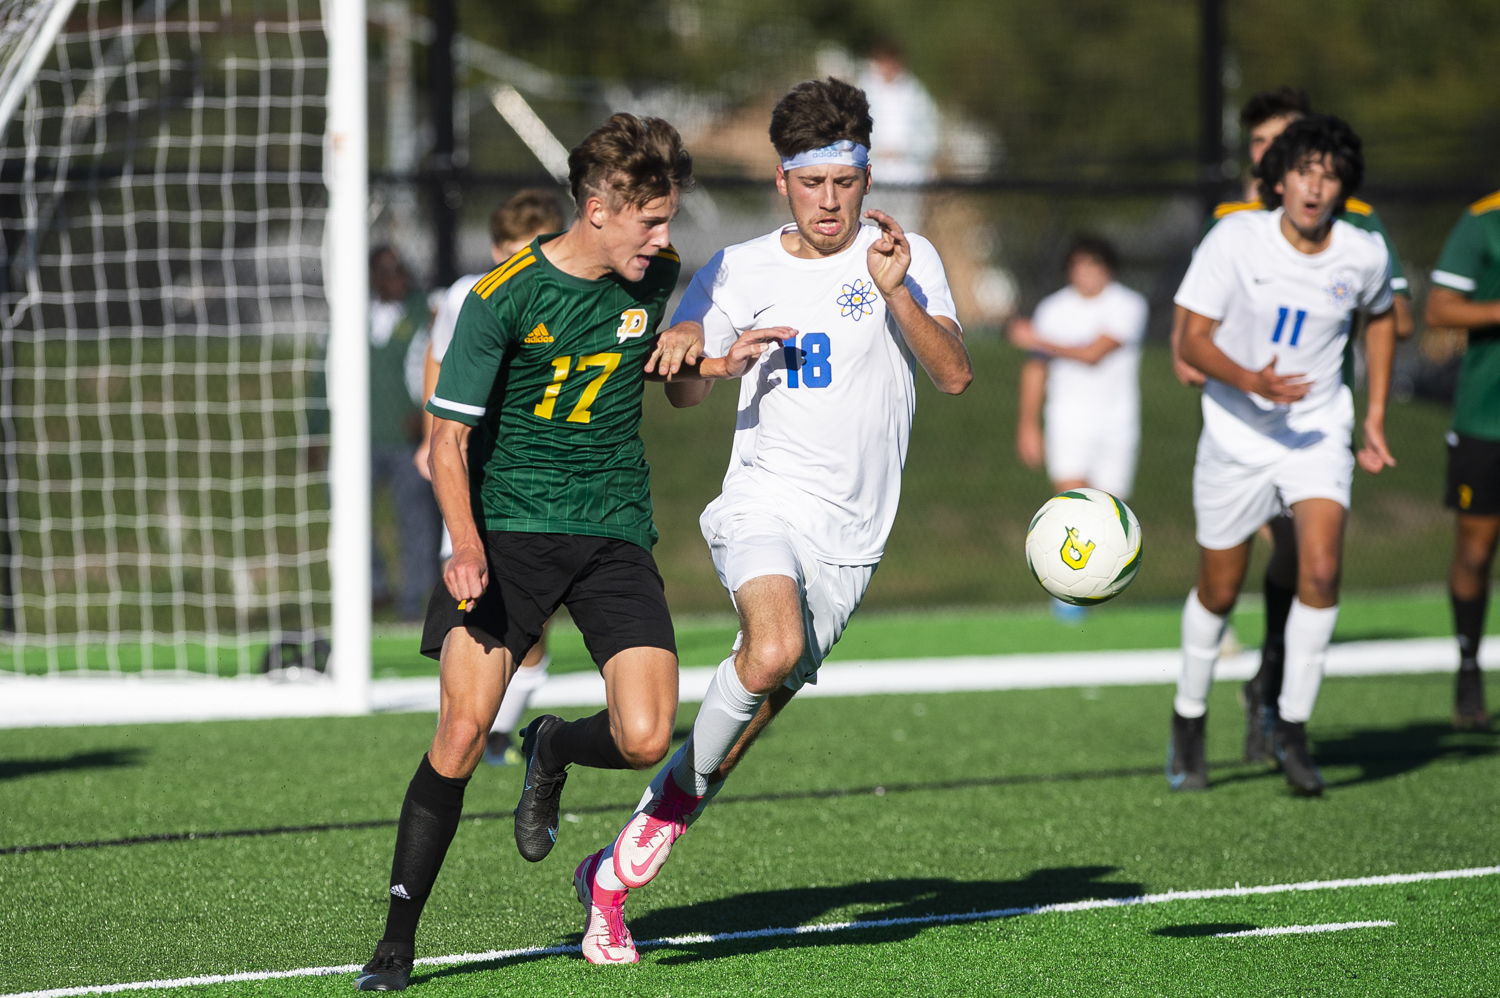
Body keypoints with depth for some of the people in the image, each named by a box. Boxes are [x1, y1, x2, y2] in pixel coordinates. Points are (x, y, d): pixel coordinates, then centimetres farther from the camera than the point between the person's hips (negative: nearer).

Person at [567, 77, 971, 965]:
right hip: (766, 500, -2)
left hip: (852, 536, 2)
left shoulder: (906, 258, 5)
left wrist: (898, 293, -19)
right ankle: (691, 786, -7)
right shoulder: (739, 272, 5)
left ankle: (619, 869, 12)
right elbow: (684, 392, 2)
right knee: (774, 650, -31)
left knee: (765, 697, 0)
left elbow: (956, 373, -6)